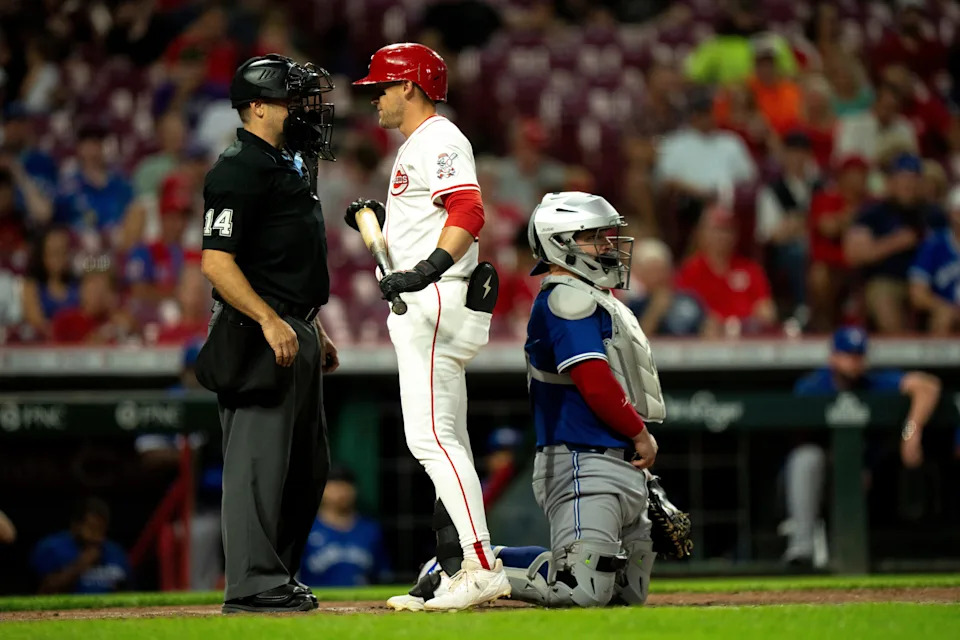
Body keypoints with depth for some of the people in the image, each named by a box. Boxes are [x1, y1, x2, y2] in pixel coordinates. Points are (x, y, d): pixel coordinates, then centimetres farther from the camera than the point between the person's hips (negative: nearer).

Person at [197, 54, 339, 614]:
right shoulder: (239, 171, -13)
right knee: (259, 457, -10)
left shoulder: (291, 165, 19)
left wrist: (315, 331, 24)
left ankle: (281, 578, 20)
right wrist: (270, 321, -27)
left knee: (307, 464, 13)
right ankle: (254, 584, -10)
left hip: (295, 331, 10)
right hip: (256, 335, -10)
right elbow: (217, 263, -20)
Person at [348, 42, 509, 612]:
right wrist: (383, 219, 17)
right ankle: (460, 569, 14)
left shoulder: (438, 140, -9)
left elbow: (469, 213, -25)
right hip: (422, 309, 11)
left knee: (432, 438, -17)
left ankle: (483, 567, -22)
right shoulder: (416, 147, 24)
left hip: (439, 304, -11)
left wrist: (427, 269, -38)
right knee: (446, 442, 11)